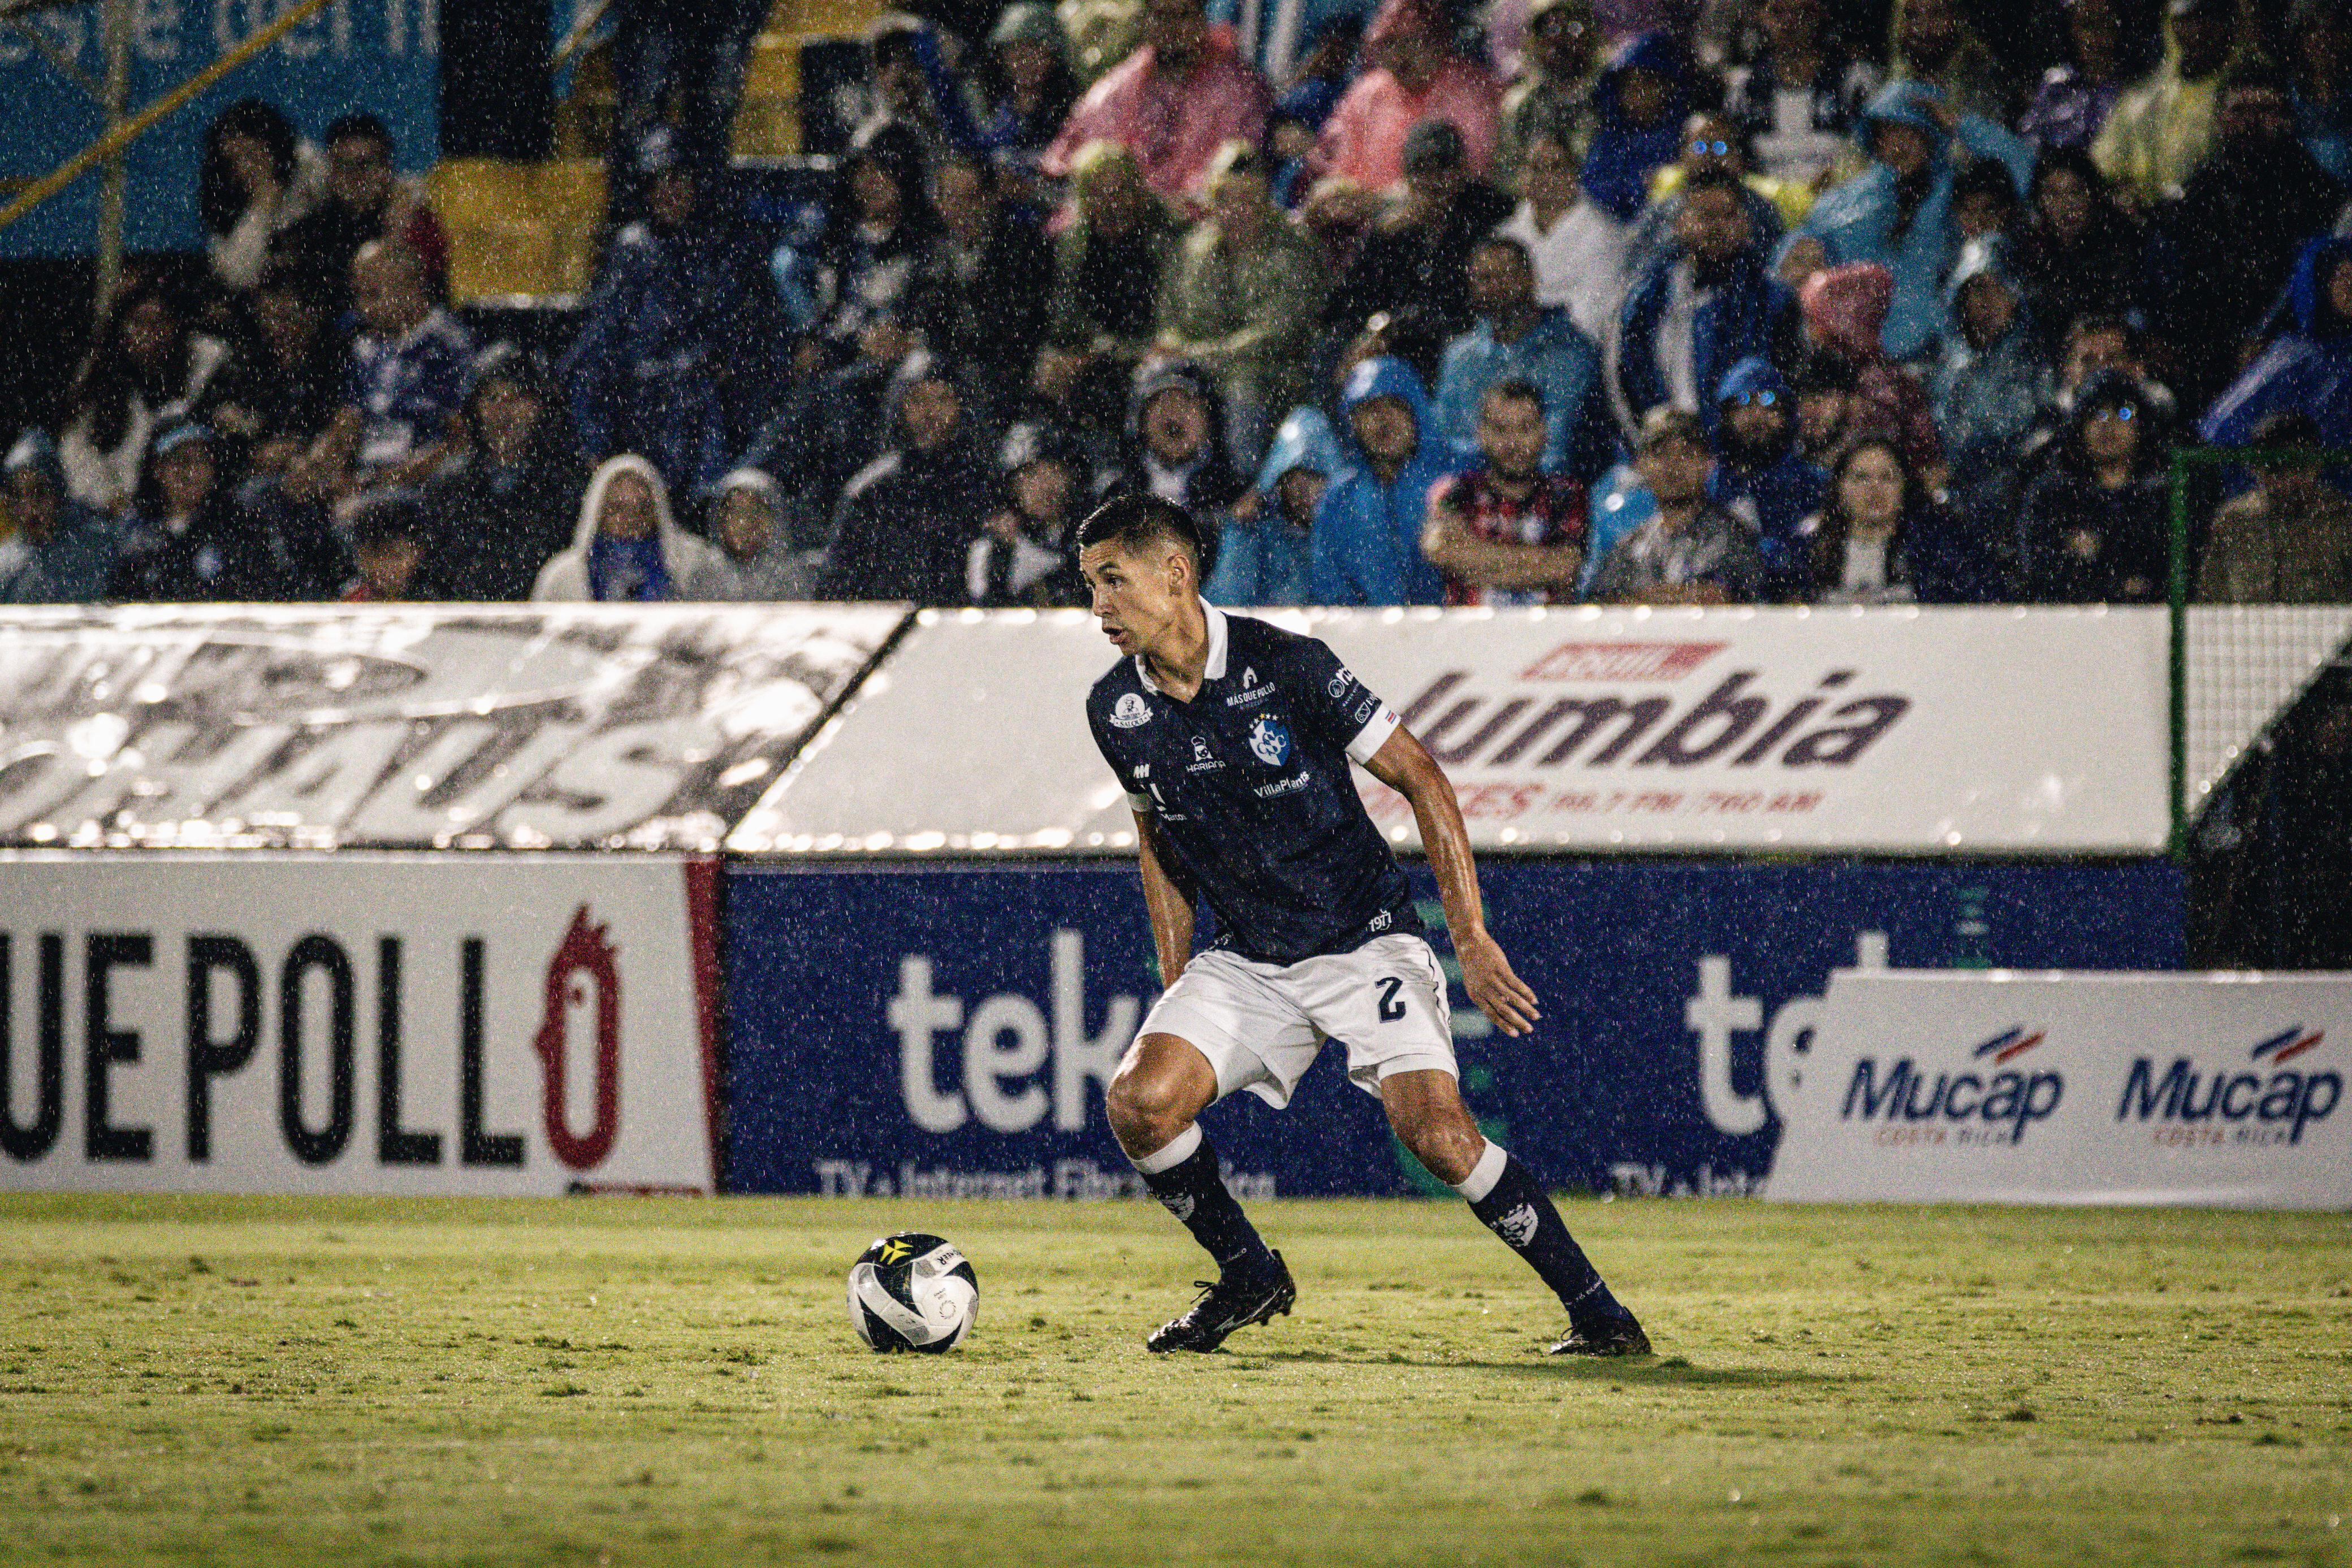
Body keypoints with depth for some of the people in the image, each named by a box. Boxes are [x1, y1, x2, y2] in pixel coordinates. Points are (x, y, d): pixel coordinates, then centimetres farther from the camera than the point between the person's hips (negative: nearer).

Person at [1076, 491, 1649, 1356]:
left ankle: (1596, 1312, -7)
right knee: (1138, 1103, -17)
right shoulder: (1115, 709, -1)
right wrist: (1176, 985, 11)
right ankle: (1248, 1277, 7)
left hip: (1364, 942, -5)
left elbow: (1422, 780, -9)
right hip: (1245, 961, 5)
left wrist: (1472, 940, -13)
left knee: (1436, 1132, -22)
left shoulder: (1285, 667, -17)